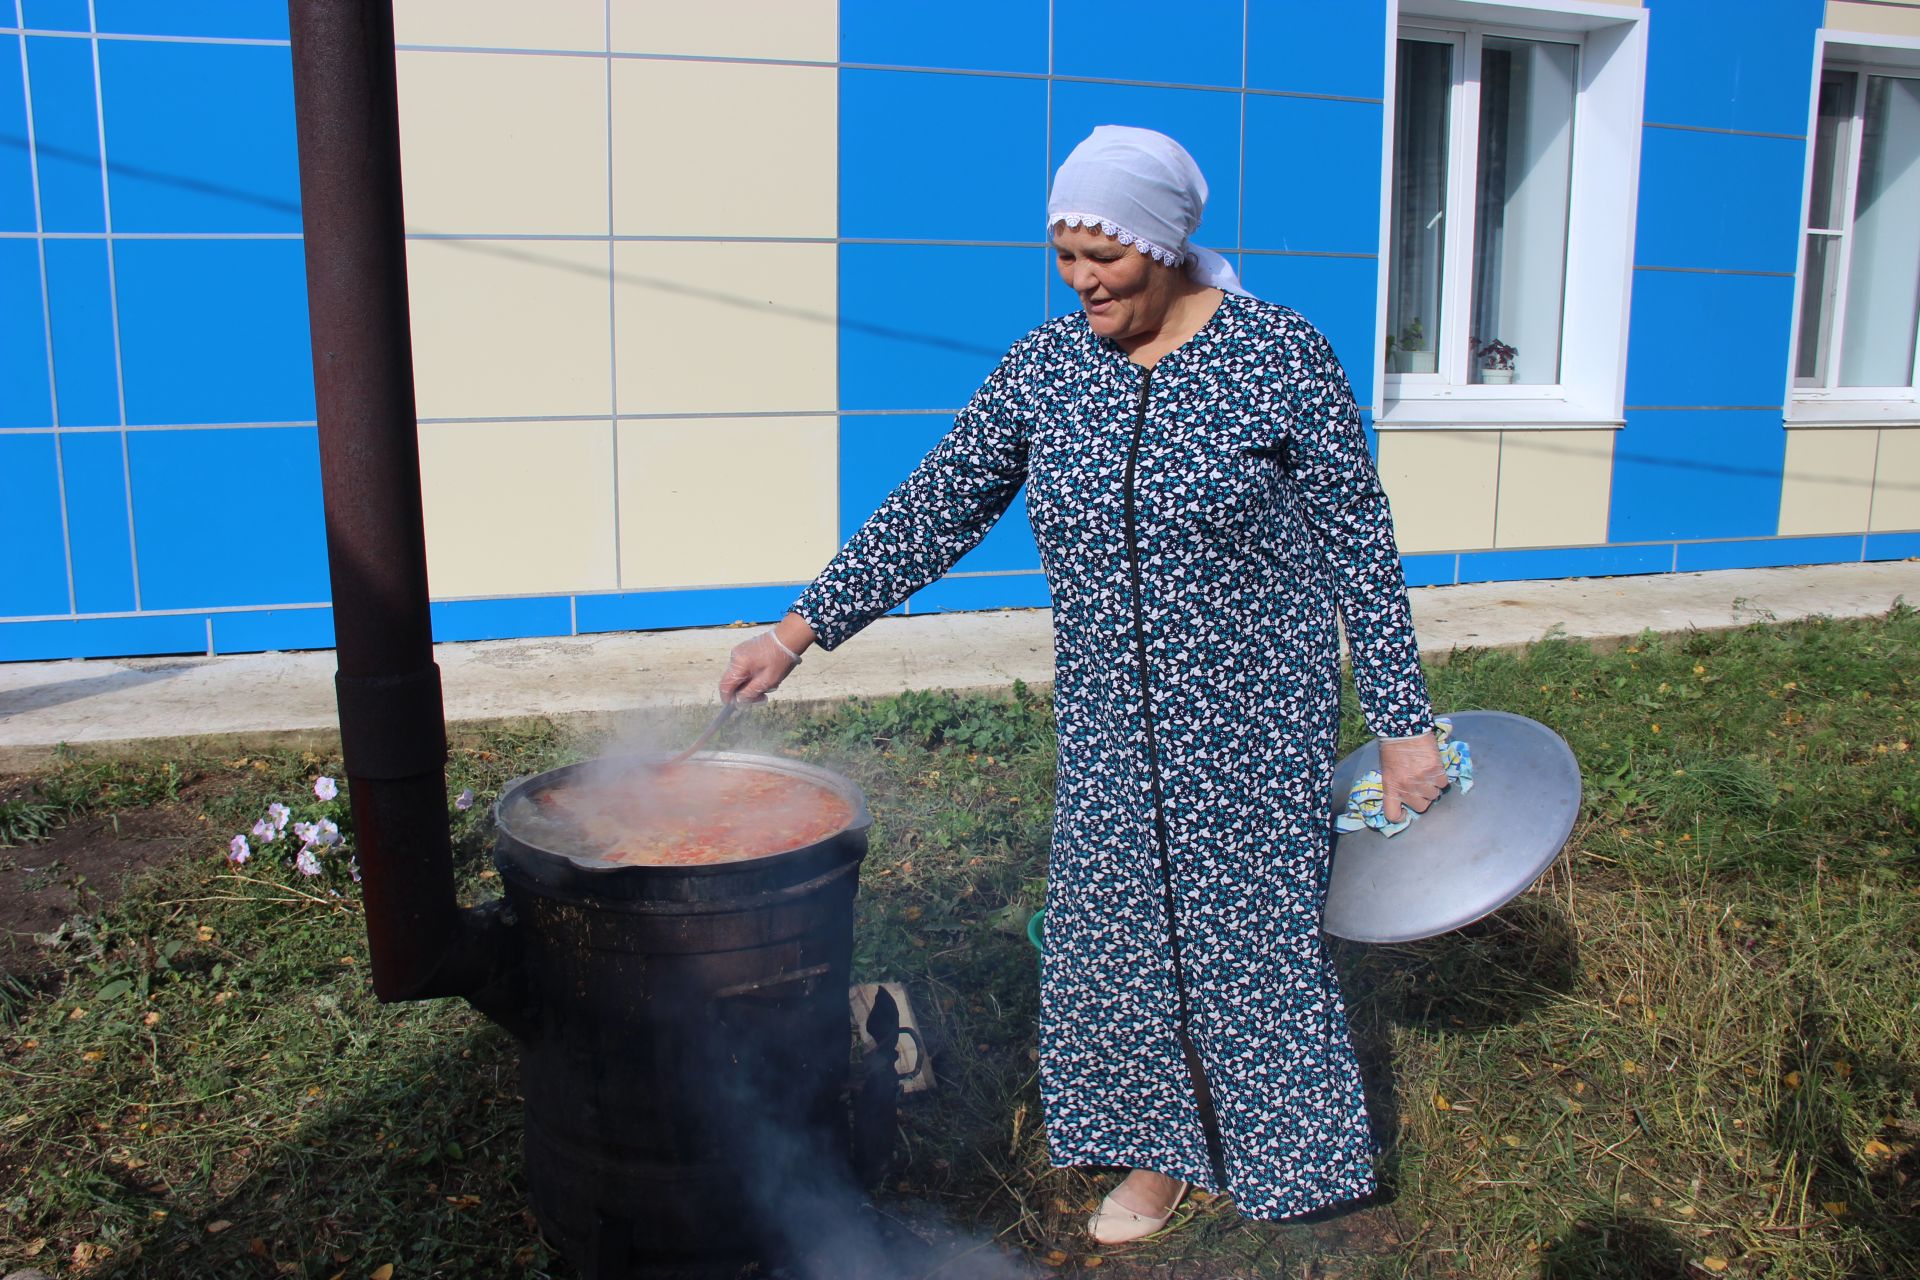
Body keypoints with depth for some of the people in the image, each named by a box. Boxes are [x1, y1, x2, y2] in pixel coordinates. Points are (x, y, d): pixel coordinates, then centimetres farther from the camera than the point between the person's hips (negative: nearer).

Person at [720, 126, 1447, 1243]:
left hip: (1256, 721, -4)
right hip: (1110, 726, 4)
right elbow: (937, 510, 2)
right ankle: (1162, 1148, 33)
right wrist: (804, 626, -4)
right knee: (1116, 931, 10)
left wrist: (1405, 724, -7)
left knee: (1256, 929, 6)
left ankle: (1295, 1158, 32)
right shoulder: (1045, 369, -1)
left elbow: (1362, 545, -8)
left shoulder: (1282, 357, -12)